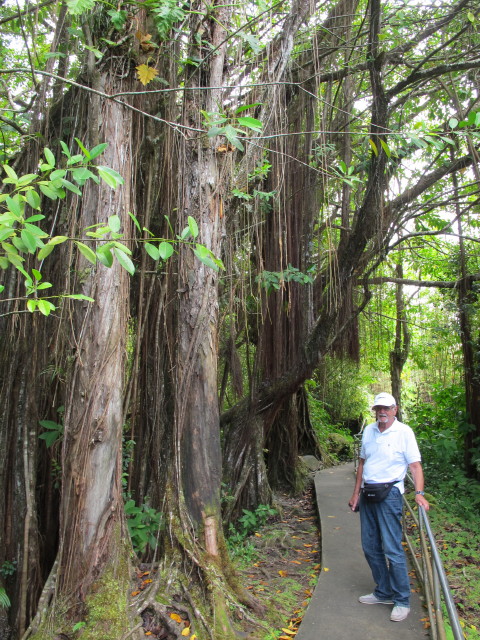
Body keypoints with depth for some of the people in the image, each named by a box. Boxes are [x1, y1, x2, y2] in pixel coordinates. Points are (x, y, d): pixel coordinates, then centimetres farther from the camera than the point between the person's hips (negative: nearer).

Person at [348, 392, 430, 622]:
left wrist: (419, 493, -25)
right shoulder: (368, 431, 8)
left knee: (392, 549, -4)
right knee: (370, 548, 14)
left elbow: (415, 465, -12)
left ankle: (402, 600, 13)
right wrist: (356, 493, 14)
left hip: (389, 495, -6)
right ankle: (383, 592, 30)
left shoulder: (404, 432, -9)